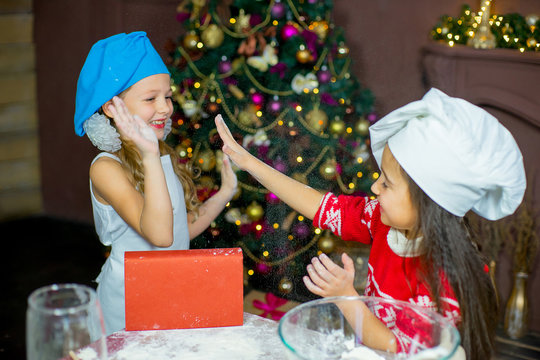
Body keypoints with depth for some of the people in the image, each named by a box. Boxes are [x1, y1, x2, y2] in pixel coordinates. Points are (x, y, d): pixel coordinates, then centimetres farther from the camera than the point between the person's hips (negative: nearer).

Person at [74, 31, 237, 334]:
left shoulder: (166, 158, 6)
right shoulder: (107, 168, -19)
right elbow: (159, 234, -32)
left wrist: (225, 193, 5)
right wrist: (150, 157, -38)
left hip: (176, 292, 7)